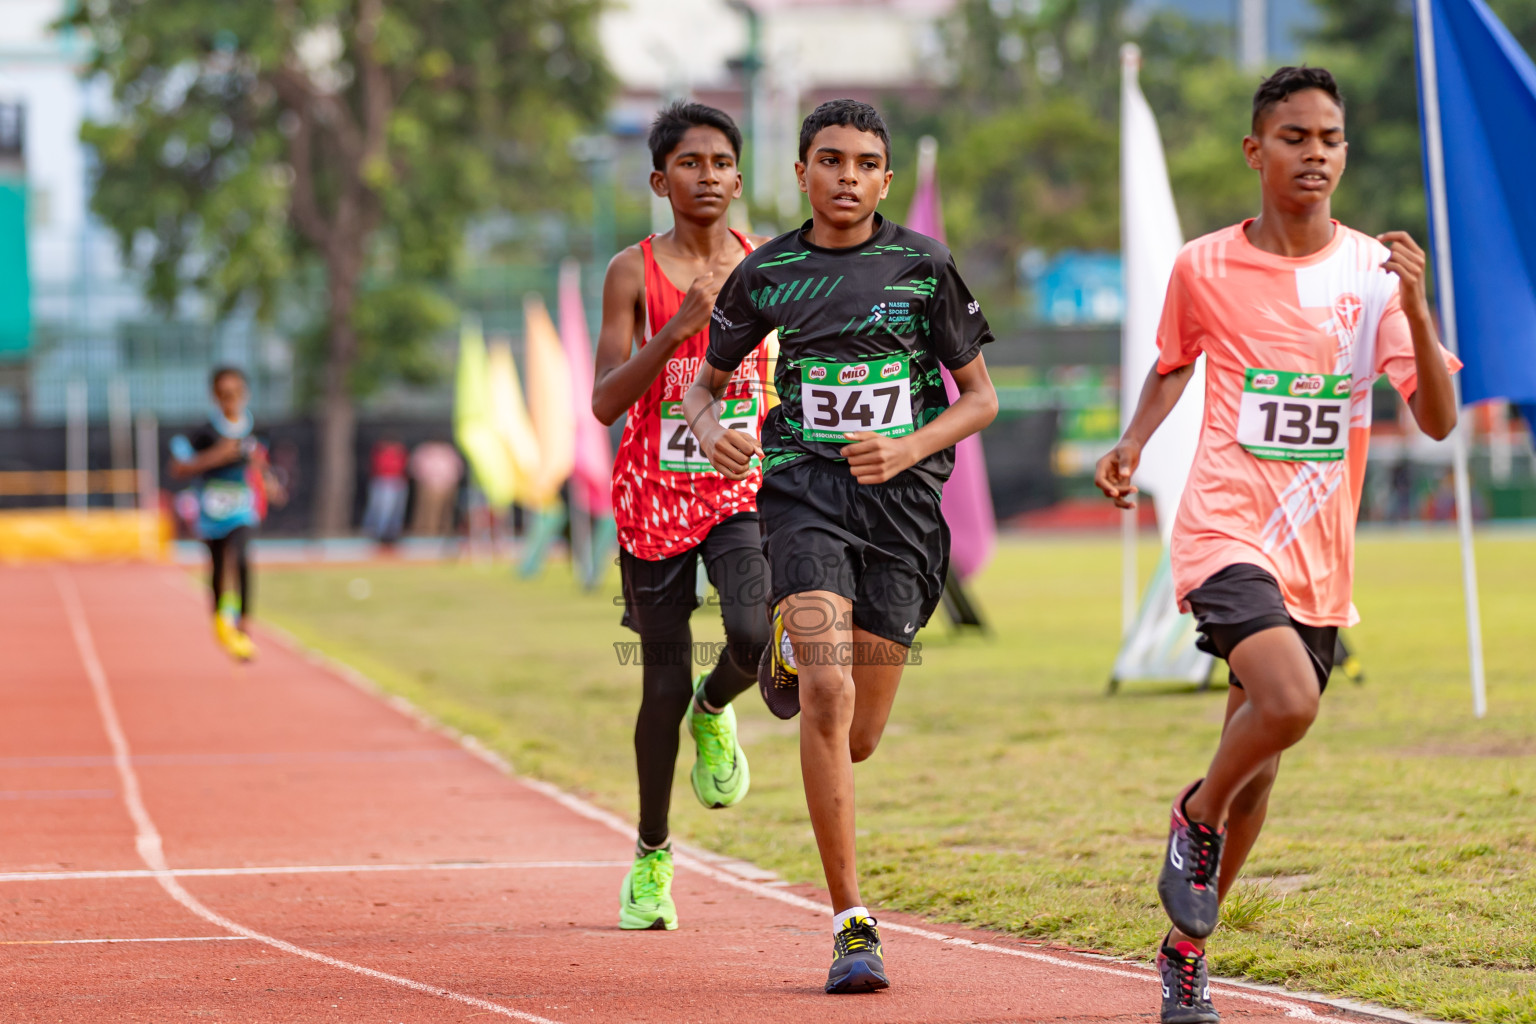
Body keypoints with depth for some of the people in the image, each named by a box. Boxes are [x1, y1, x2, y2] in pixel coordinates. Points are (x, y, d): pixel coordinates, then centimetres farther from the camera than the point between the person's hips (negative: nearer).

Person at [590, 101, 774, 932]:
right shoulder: (634, 273, -4)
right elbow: (605, 403, -12)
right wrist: (682, 324, -22)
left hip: (743, 490, 1)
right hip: (655, 496, -1)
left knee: (754, 636, -25)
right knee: (664, 682, 3)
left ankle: (714, 712, 13)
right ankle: (651, 856, 24)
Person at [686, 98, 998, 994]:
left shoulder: (923, 266, 3)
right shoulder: (766, 274, 5)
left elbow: (980, 397, 7)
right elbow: (705, 383, 17)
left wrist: (908, 450, -11)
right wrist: (711, 431, -7)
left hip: (901, 499, 1)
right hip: (803, 490, -1)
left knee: (860, 736, 5)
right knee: (826, 701, -20)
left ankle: (792, 656, 43)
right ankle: (853, 927, -16)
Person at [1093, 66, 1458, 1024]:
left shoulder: (1374, 272, 1)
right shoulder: (1203, 268, 0)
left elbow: (1438, 420, -6)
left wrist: (1415, 309, -20)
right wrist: (1133, 443, 4)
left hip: (1318, 554, 3)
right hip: (1226, 530, -3)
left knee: (1260, 752, 10)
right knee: (1288, 703, -27)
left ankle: (1187, 947, 28)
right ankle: (1198, 819, 3)